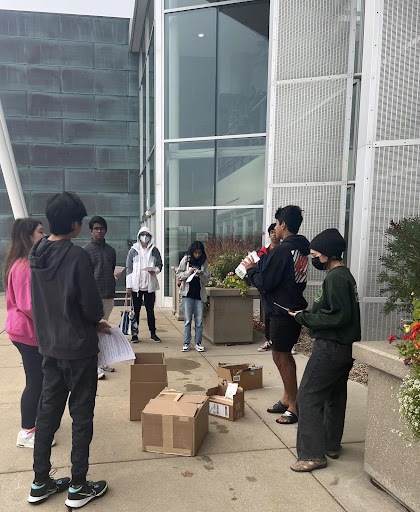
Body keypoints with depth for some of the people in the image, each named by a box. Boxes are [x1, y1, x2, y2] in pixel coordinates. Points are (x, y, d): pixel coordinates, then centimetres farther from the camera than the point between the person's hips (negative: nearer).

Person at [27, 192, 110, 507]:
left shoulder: (37, 254, 1)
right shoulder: (77, 256, -22)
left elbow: (44, 302, 9)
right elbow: (92, 306, -21)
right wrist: (96, 320, 4)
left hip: (49, 346, 7)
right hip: (78, 348, -7)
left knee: (48, 411, 18)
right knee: (82, 415, 8)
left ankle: (40, 483, 32)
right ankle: (78, 488, 22)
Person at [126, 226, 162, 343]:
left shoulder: (154, 250, 4)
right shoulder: (133, 251, 2)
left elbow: (160, 264, 9)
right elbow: (129, 269, 1)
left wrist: (155, 271, -14)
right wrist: (128, 286, -4)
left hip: (150, 285, 1)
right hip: (136, 285, -1)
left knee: (150, 310, 8)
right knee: (136, 310, 6)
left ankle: (153, 333, 18)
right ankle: (134, 334, 15)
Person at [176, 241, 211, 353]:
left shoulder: (204, 262, 4)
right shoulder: (186, 260, 2)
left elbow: (207, 280, 5)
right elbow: (178, 275, 2)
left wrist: (202, 275, -15)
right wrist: (189, 272, -13)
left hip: (200, 294, 1)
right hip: (188, 293, -1)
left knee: (199, 320, 5)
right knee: (188, 320, 3)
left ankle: (198, 343, 15)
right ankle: (186, 343, 12)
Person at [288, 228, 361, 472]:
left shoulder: (335, 277, -19)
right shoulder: (345, 274, 13)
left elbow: (339, 316, -25)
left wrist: (305, 318, -16)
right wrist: (308, 313, 7)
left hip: (331, 347, -11)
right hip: (345, 347, 11)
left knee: (308, 397, -4)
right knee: (335, 396, 19)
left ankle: (313, 454, 3)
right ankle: (332, 445, 33)